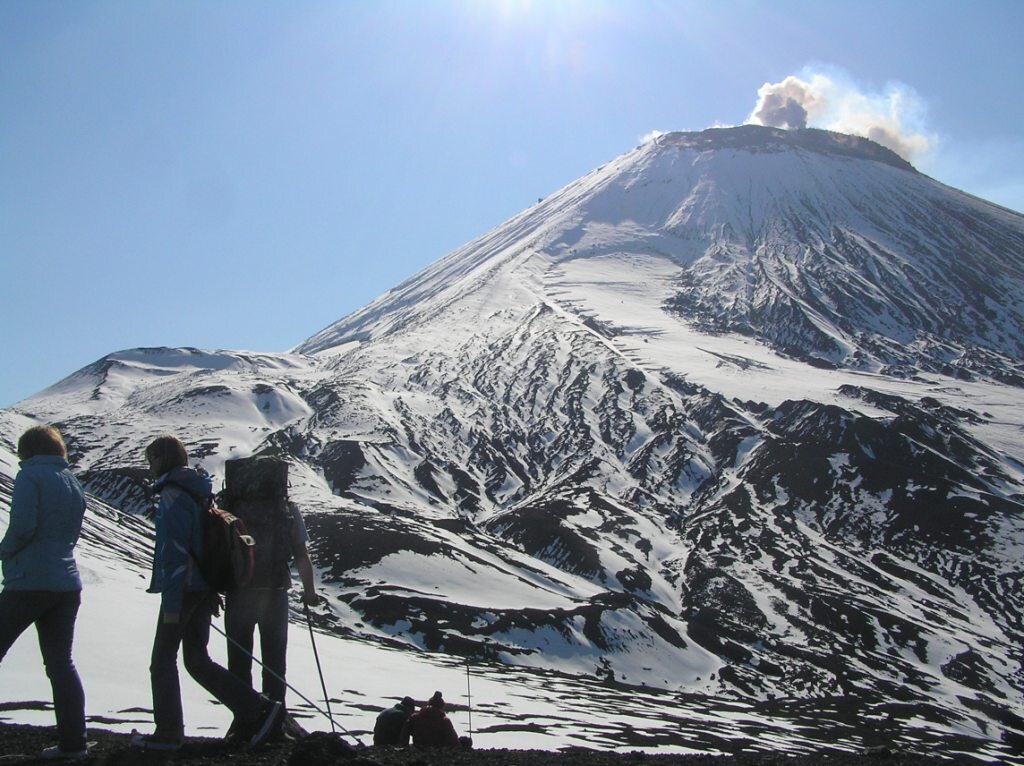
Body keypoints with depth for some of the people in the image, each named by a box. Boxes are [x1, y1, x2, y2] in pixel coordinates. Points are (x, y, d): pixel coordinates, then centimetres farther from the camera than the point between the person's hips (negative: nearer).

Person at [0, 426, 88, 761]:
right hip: (67, 585, 7)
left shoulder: (31, 475, -6)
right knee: (61, 663, 10)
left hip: (28, 583, -7)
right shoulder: (74, 483, 15)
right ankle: (72, 742, 8)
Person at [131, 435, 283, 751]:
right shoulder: (199, 492, 14)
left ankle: (168, 733, 12)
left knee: (163, 661, 5)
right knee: (197, 660, 11)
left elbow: (173, 553, -20)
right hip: (204, 590, 9)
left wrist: (171, 604, -19)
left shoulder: (173, 497, -14)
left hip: (182, 590, -9)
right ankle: (258, 709, 3)